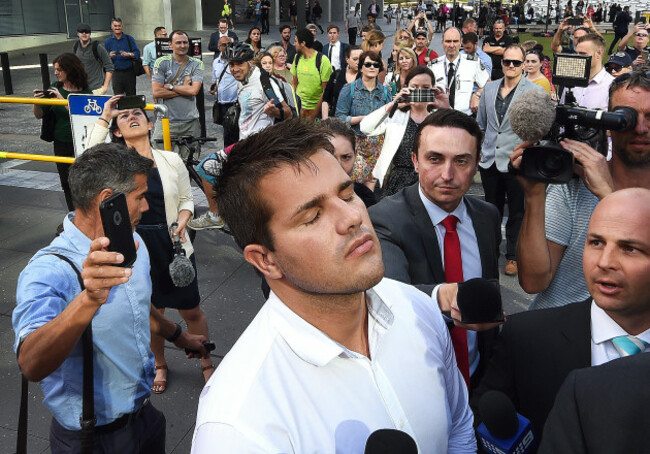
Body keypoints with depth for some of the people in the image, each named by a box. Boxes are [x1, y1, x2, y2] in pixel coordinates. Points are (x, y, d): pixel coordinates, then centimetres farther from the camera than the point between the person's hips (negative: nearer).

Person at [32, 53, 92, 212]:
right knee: (66, 182, 15)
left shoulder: (85, 92, -12)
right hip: (61, 143, 5)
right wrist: (36, 102, -14)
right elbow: (39, 115, 6)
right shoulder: (55, 88, 1)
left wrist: (62, 100, -29)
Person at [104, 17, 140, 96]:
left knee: (131, 96, 1)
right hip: (116, 73, 1)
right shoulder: (108, 41, 9)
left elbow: (137, 53, -2)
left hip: (129, 72, -1)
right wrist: (109, 56, -15)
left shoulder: (129, 38, 6)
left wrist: (128, 54, -20)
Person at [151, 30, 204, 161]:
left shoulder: (196, 64, 5)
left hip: (190, 122, 1)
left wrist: (169, 87, -6)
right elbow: (156, 92, -7)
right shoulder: (161, 63, 3)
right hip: (166, 121, -1)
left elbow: (194, 90, -9)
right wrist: (184, 88, -5)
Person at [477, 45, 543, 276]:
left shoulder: (534, 91, -5)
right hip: (490, 159, 4)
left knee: (517, 212, 7)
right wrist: (476, 150, 14)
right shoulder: (489, 88, 8)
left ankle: (513, 256, 21)